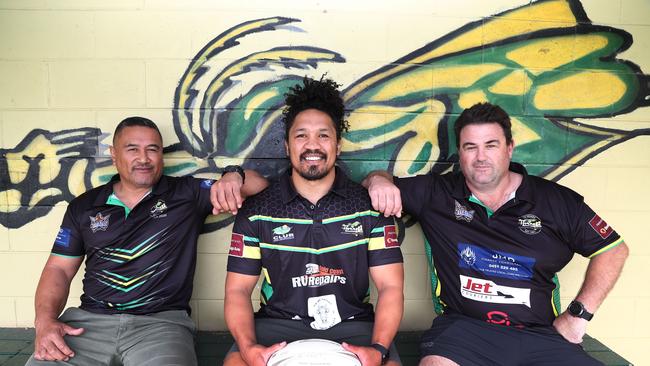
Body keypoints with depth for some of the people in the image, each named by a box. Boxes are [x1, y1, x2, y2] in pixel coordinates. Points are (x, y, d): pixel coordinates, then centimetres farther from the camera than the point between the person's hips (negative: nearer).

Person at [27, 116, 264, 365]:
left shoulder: (187, 194, 5)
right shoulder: (84, 207, 13)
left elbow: (256, 183, 2)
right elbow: (59, 269, 14)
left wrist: (232, 176, -22)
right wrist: (45, 320, -4)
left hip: (162, 322, -2)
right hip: (90, 320, 2)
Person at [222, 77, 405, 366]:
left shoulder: (370, 205, 0)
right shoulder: (256, 211, 1)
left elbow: (390, 287, -3)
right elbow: (238, 290, 1)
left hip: (352, 324, 1)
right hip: (278, 324, 0)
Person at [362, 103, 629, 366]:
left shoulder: (558, 202, 5)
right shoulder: (436, 194, 4)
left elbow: (613, 249, 12)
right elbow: (373, 182, 13)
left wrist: (578, 314, 4)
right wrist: (378, 180, -13)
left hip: (539, 335, 3)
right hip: (463, 327, -2)